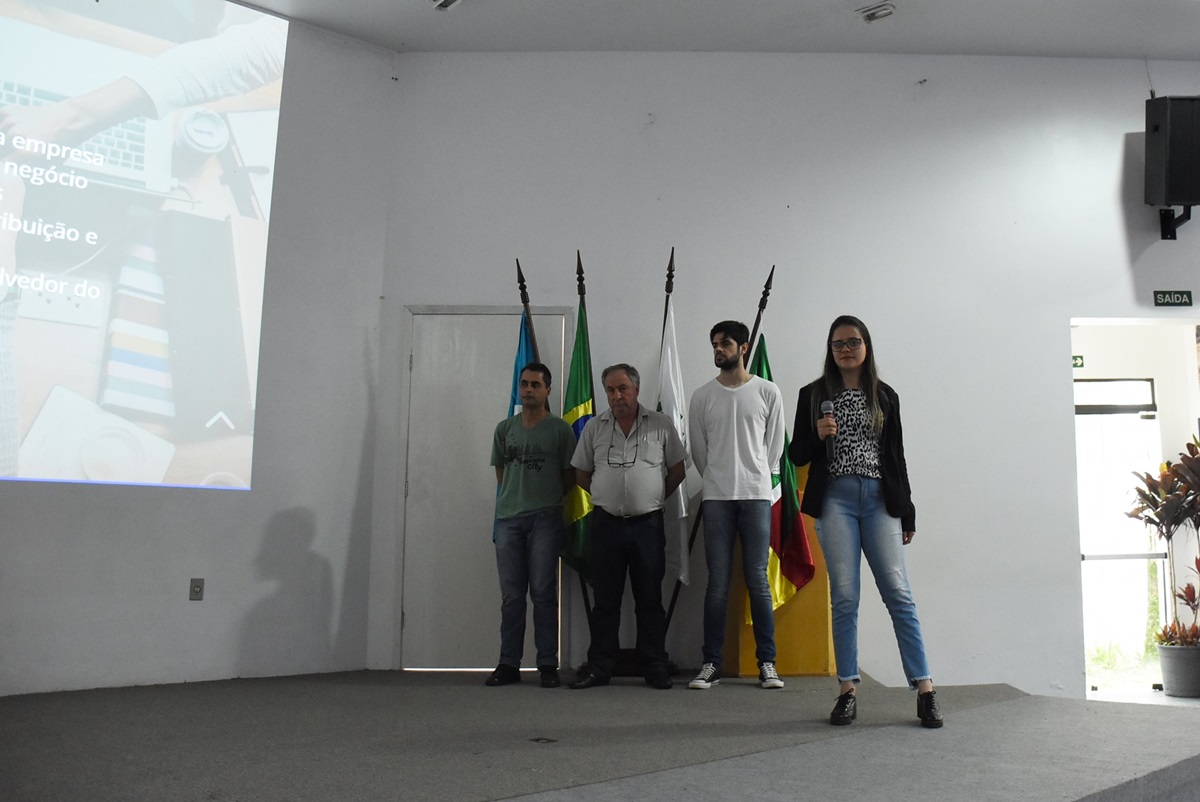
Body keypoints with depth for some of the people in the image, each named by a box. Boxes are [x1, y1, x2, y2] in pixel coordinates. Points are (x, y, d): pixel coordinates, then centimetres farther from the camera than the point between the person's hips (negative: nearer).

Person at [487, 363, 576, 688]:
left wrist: (546, 500, 6)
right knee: (511, 595, 6)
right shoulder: (505, 428, 13)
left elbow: (570, 476, 6)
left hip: (545, 518, -3)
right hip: (508, 518, 3)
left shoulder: (560, 429, 2)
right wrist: (515, 498, 13)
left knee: (543, 592, -2)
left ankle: (548, 665, 3)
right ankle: (509, 664, 11)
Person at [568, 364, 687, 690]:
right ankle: (599, 666, 13)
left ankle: (655, 667, 13)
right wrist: (610, 497, 7)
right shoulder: (594, 427, 7)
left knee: (650, 599, 5)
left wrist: (654, 498, 6)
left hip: (648, 524, -1)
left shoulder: (661, 425, 3)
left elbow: (677, 470, 8)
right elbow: (581, 475, 12)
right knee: (605, 599, 6)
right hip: (606, 524, 1)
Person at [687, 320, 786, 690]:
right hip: (716, 497, 1)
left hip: (756, 495, -1)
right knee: (718, 583, 2)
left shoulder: (768, 392, 4)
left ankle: (767, 663, 10)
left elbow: (775, 444, 9)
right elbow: (698, 450, 12)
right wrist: (718, 479, 10)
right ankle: (711, 663, 8)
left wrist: (758, 478, 6)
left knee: (758, 581, 1)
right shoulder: (702, 396, 7)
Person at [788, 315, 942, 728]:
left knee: (898, 593, -5)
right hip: (835, 500, -1)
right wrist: (817, 436, -13)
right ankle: (848, 690, 6)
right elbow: (796, 455, 9)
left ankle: (924, 688, -1)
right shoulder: (813, 396, 8)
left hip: (879, 499, 1)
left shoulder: (885, 396, 12)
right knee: (844, 597, -1)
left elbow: (896, 456, 12)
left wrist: (906, 512, 9)